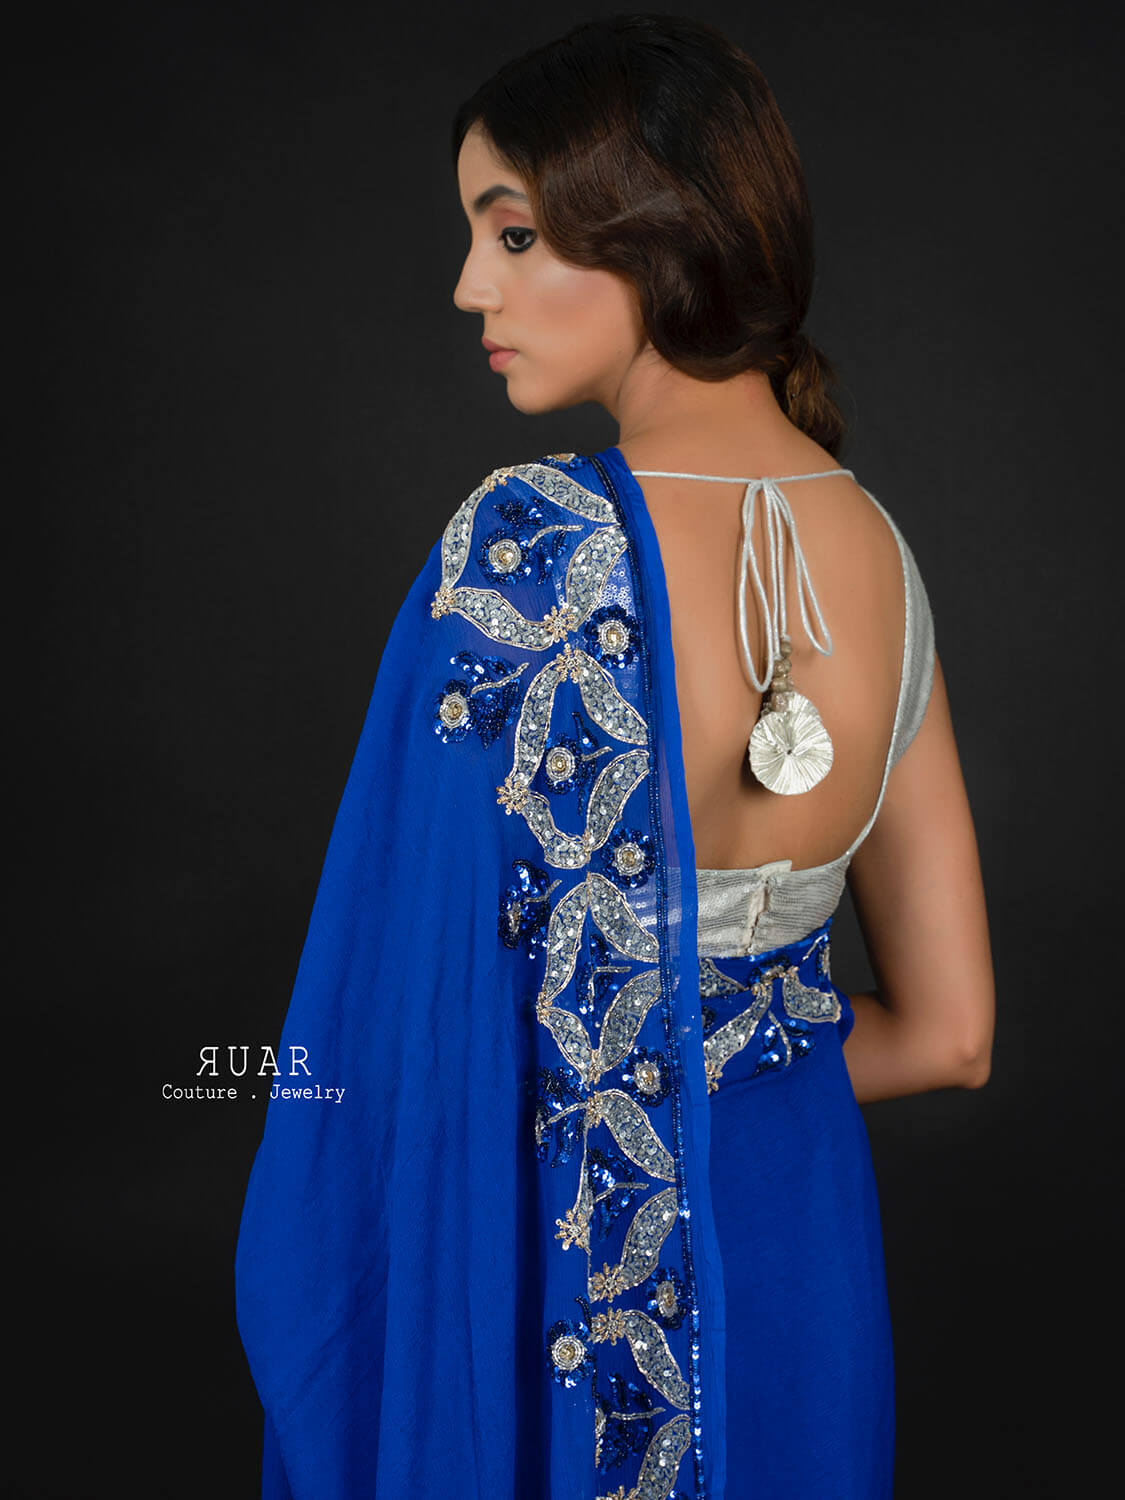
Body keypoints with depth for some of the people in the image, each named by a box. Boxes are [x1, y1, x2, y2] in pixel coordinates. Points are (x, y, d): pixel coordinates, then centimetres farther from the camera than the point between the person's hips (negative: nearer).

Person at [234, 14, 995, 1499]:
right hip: (807, 1247, 6)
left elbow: (416, 1013, -18)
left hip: (544, 1278, -5)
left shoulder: (526, 543, -23)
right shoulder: (879, 550, -4)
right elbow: (946, 1029, 1)